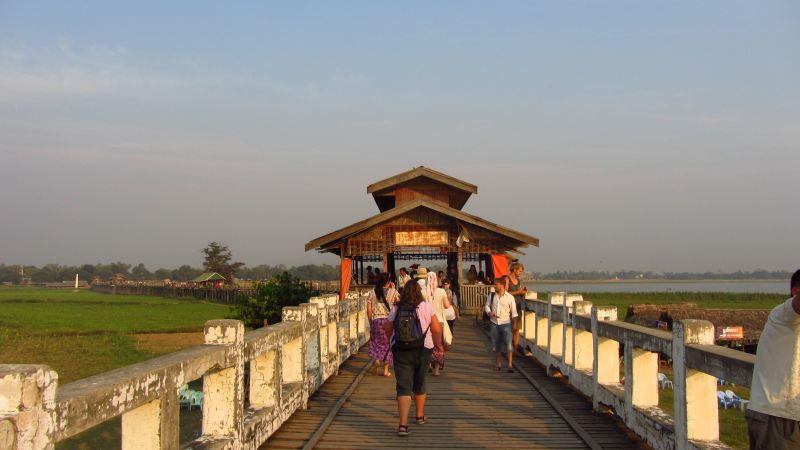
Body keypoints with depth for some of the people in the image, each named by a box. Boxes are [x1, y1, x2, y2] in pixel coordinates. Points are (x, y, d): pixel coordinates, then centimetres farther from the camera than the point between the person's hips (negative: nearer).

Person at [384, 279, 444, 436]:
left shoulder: (396, 308, 1)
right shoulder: (426, 307, -3)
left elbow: (387, 329, 6)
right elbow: (437, 330, -7)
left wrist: (394, 340, 26)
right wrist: (438, 346, 7)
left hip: (401, 350, 0)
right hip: (423, 349, 1)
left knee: (404, 387, -2)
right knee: (419, 384, 21)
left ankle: (403, 424, -16)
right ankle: (420, 416, 38)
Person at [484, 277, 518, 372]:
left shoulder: (509, 297, -4)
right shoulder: (491, 296, 4)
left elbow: (514, 312, 1)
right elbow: (487, 305, 12)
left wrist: (514, 324, -2)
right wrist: (489, 312, -9)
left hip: (506, 324, -3)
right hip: (494, 323, 3)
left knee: (508, 344, -11)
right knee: (496, 345, 10)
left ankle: (510, 365, -5)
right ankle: (498, 364, 23)